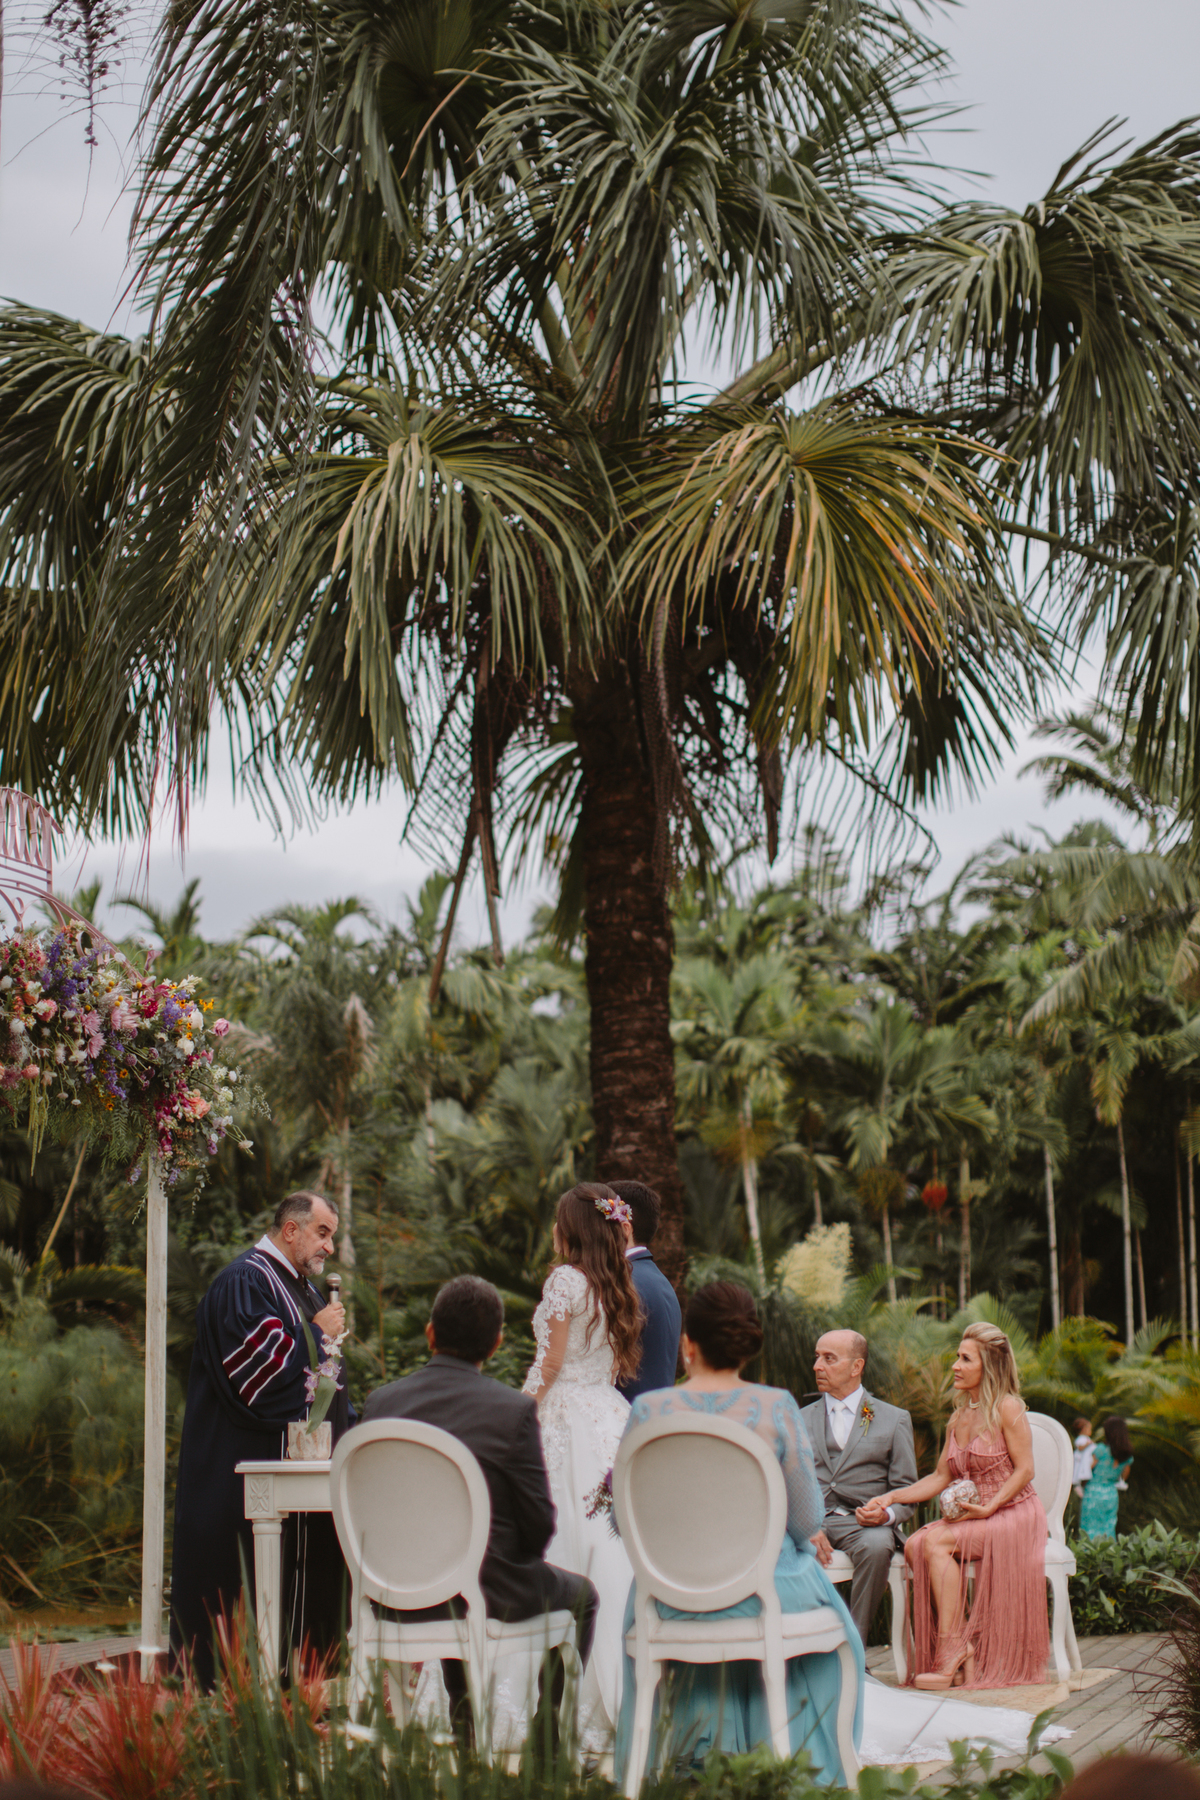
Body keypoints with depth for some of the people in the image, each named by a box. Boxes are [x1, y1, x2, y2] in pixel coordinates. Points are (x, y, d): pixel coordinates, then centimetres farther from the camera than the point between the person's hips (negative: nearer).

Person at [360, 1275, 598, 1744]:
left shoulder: (381, 1402, -3)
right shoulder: (513, 1410, -15)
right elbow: (539, 1521, -10)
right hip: (482, 1590, -5)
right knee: (579, 1594, 25)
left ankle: (467, 1735, 45)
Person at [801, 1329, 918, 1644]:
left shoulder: (893, 1420, 14)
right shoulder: (799, 1421, 21)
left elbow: (906, 1491, 12)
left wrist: (886, 1515, -13)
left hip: (861, 1523, -1)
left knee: (876, 1547, -37)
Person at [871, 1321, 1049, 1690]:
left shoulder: (1007, 1408, -7)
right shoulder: (958, 1418, 14)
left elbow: (1025, 1470, -11)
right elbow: (940, 1478, 16)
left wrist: (988, 1508, -20)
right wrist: (893, 1497, 4)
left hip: (1012, 1515, -7)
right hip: (973, 1518, 7)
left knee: (936, 1543, -29)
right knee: (914, 1545, -21)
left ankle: (952, 1645, -22)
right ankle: (961, 1647, -18)